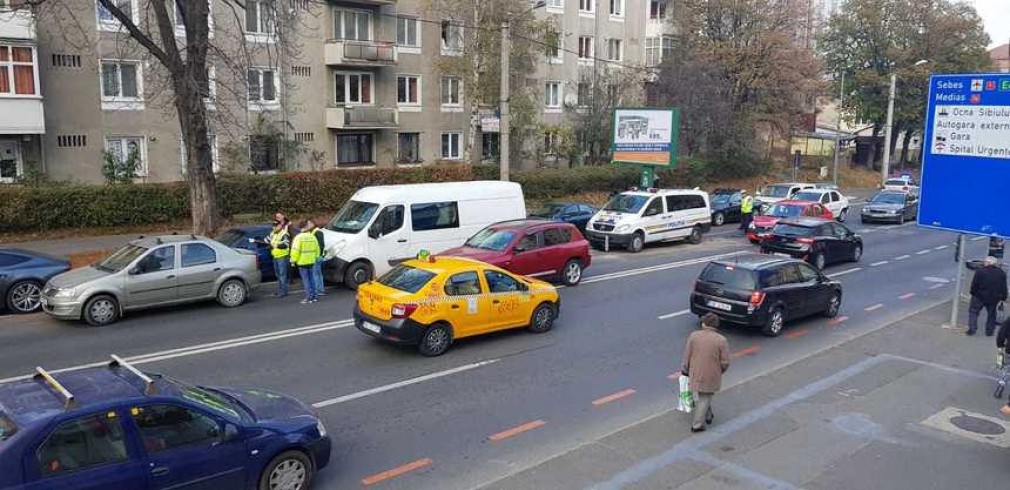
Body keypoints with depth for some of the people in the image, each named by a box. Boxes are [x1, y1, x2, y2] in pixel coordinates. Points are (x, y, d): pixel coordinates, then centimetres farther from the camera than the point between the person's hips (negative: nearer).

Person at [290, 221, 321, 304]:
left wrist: (293, 260, -8)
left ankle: (309, 297, -2)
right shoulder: (312, 236, 6)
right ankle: (314, 296, 18)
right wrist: (315, 257, 21)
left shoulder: (299, 237, -11)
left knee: (305, 279, -2)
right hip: (311, 261, 5)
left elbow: (295, 250, -15)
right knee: (311, 278, 14)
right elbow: (317, 249, 12)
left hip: (302, 262, -5)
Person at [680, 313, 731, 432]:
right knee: (705, 399, 13)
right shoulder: (721, 340, -13)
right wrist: (719, 371, 9)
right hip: (711, 377, -2)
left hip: (695, 375, 2)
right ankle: (697, 424, 16)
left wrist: (685, 371, 11)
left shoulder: (693, 336, -8)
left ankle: (708, 416, 42)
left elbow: (686, 356, -4)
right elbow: (725, 363, -11)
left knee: (699, 398, 24)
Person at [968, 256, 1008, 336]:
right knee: (991, 314, 18)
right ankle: (989, 331, 20)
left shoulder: (979, 272, -11)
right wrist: (1003, 298, 12)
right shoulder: (1002, 273, 0)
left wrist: (973, 293, 6)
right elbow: (1004, 288, 5)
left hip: (979, 296, -3)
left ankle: (972, 329, 3)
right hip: (994, 298, 3)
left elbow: (974, 285, -8)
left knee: (973, 311, 10)